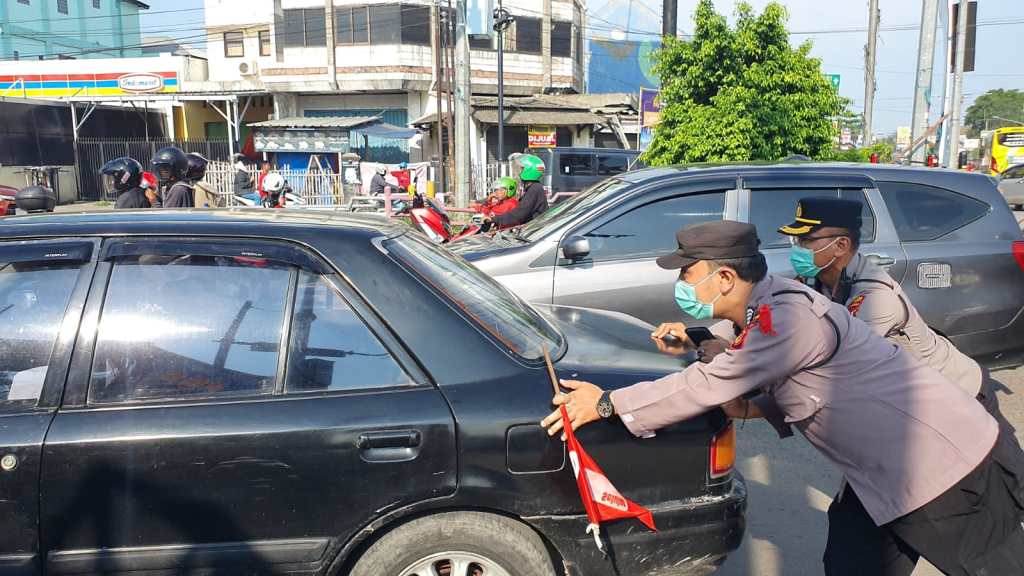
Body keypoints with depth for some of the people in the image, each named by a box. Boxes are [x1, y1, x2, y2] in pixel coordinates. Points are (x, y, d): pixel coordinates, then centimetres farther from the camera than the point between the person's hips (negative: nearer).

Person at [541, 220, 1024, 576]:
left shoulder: (788, 317, -27)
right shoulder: (770, 307, 5)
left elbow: (709, 384, -27)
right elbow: (797, 389, 14)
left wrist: (608, 403, -19)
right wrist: (751, 410, -5)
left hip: (945, 460, -9)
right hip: (893, 470, 9)